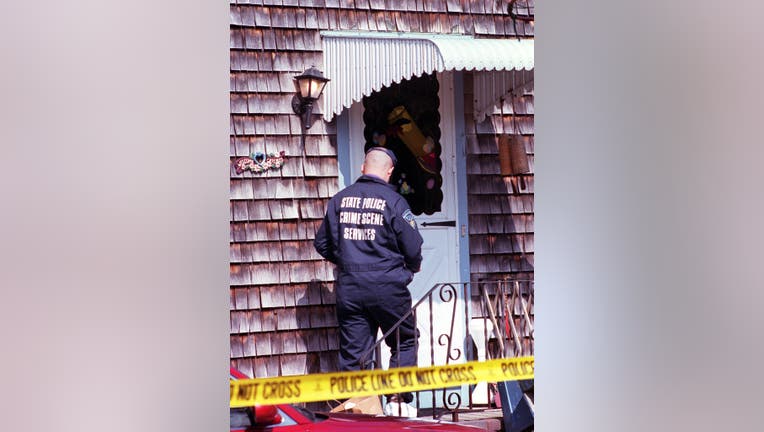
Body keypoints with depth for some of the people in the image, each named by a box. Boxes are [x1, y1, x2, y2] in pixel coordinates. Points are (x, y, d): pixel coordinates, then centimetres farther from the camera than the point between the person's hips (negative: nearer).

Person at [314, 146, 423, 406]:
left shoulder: (340, 199, 5)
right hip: (387, 286, -4)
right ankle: (399, 397, 8)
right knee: (405, 342, 13)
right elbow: (413, 247, -8)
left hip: (348, 287, 4)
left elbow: (322, 243, 12)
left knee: (352, 350, 9)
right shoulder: (393, 200, -8)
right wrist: (412, 268, 14)